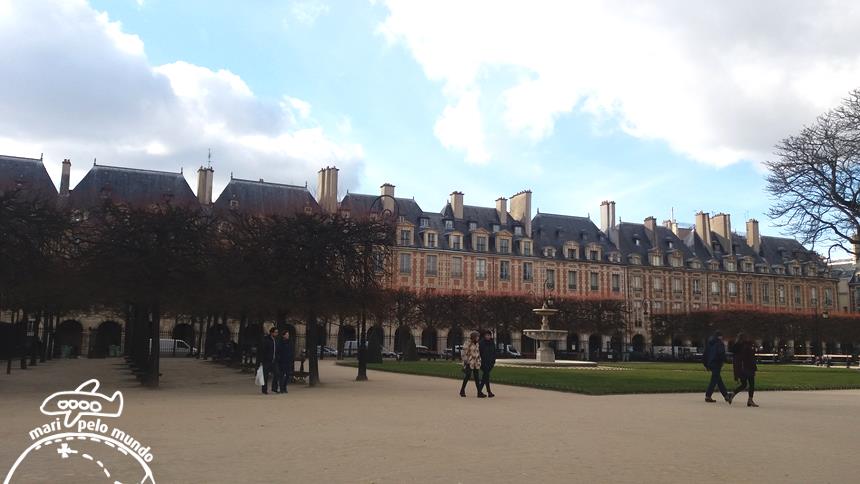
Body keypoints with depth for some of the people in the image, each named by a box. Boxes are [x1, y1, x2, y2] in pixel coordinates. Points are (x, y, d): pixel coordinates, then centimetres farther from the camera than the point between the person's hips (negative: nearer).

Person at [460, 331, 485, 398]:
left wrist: (479, 362, 16)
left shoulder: (476, 344, 13)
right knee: (467, 377, 0)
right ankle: (462, 391, 15)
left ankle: (479, 392, 0)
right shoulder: (467, 345, -10)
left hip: (476, 364, 7)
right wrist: (466, 362, -16)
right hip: (469, 364, -7)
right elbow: (464, 354, -12)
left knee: (477, 378, 3)